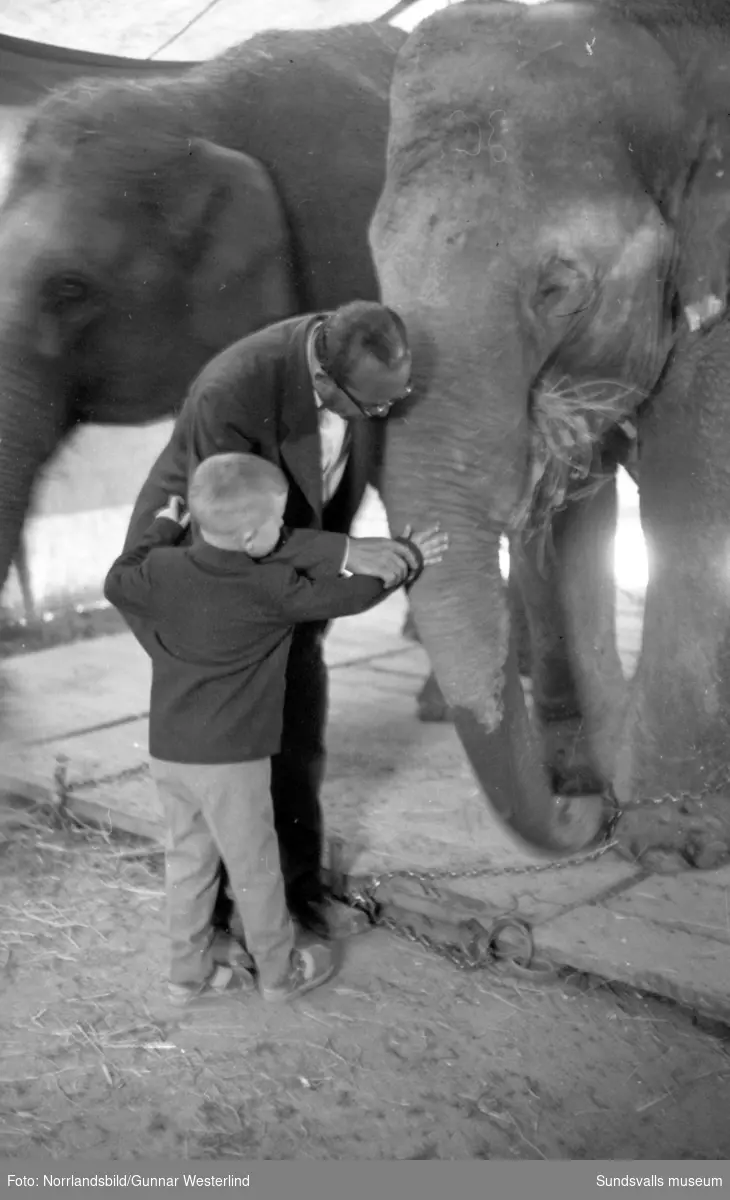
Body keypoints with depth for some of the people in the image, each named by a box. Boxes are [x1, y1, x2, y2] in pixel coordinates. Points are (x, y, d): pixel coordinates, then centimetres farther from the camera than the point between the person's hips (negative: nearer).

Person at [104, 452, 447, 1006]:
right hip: (231, 757, -5)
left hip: (168, 750, 6)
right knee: (254, 866, 11)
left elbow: (117, 585, 15)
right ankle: (280, 970, 28)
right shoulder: (272, 590, -17)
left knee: (188, 858, 18)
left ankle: (191, 971, 29)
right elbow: (350, 594, -7)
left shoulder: (164, 569, -6)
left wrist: (163, 529, 23)